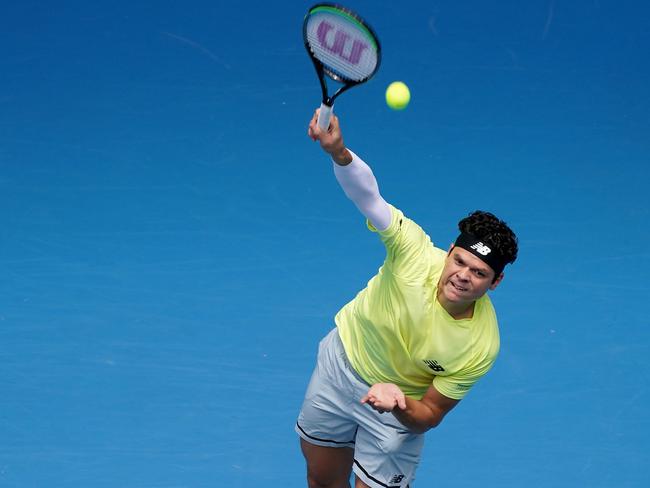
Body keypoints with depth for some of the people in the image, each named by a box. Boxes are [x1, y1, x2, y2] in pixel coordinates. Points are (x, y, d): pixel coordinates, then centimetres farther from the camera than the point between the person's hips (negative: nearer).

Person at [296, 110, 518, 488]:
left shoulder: (480, 348, -30)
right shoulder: (415, 250, -31)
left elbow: (430, 415, -20)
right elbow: (368, 195, -39)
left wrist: (399, 402, -42)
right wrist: (338, 152, -60)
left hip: (402, 406, -2)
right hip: (342, 361, 2)